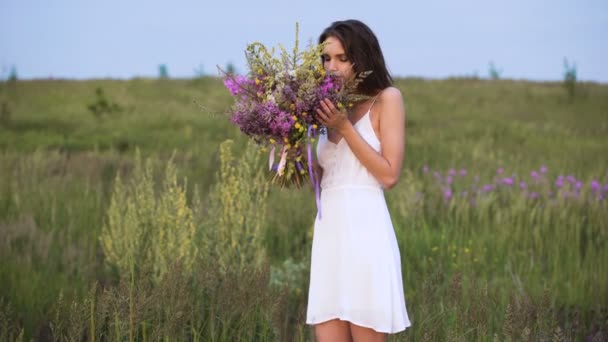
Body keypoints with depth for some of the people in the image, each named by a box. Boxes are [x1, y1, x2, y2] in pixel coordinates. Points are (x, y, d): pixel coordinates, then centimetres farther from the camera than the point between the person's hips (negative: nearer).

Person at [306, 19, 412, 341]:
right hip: (328, 231, 6)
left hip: (365, 229, -6)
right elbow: (321, 175, 14)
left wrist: (345, 128, -10)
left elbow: (389, 175, -7)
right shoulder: (333, 107, 15)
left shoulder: (387, 98, 0)